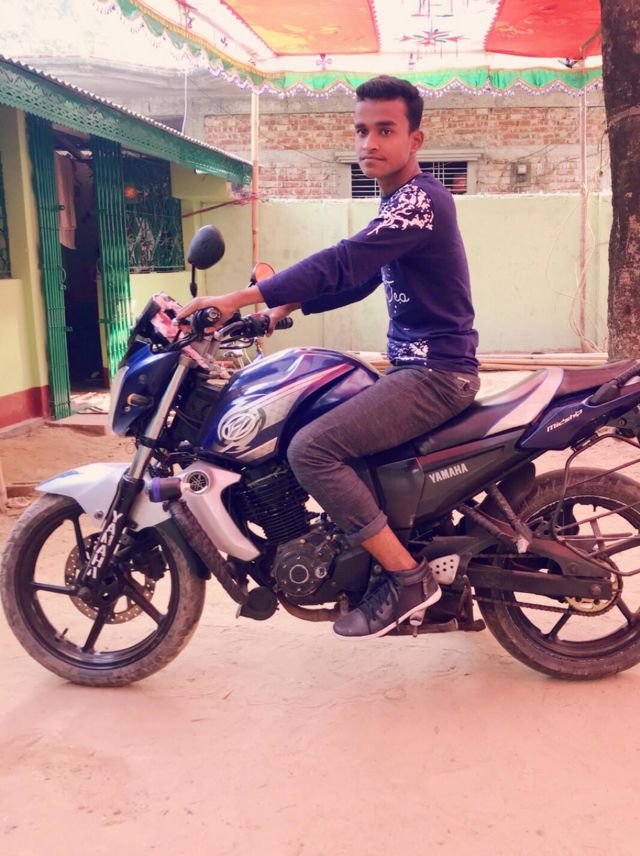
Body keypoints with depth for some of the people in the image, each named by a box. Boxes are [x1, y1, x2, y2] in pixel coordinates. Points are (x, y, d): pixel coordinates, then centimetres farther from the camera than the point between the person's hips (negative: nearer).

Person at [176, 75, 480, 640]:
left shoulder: (422, 198, -15)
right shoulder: (399, 203, 17)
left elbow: (342, 264, -27)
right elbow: (359, 279, 23)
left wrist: (237, 300, -28)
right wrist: (286, 308, 13)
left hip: (437, 373, -11)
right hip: (413, 367, 11)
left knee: (312, 448, -22)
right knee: (317, 420, 21)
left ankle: (408, 577, -13)